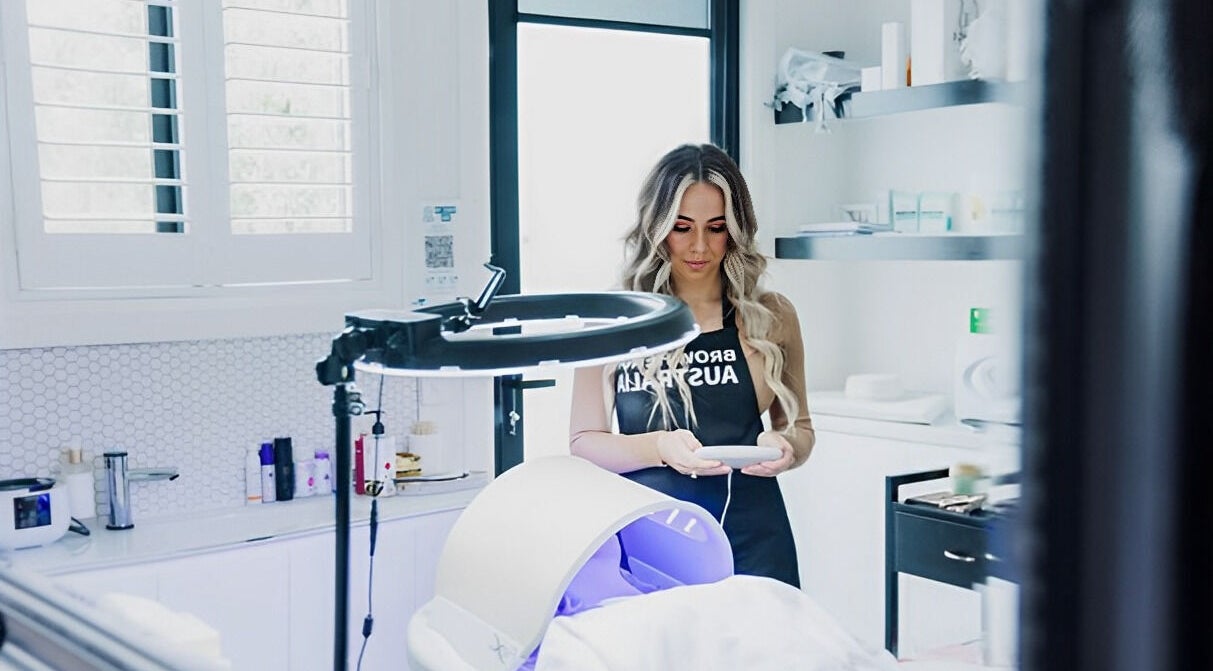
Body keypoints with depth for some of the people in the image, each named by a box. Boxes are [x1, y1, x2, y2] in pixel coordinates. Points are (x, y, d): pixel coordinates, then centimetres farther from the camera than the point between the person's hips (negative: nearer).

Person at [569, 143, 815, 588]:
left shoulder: (771, 317, 4)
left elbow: (799, 427, 16)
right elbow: (582, 442, 1)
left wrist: (786, 448, -7)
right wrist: (659, 447, -16)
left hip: (749, 540, 1)